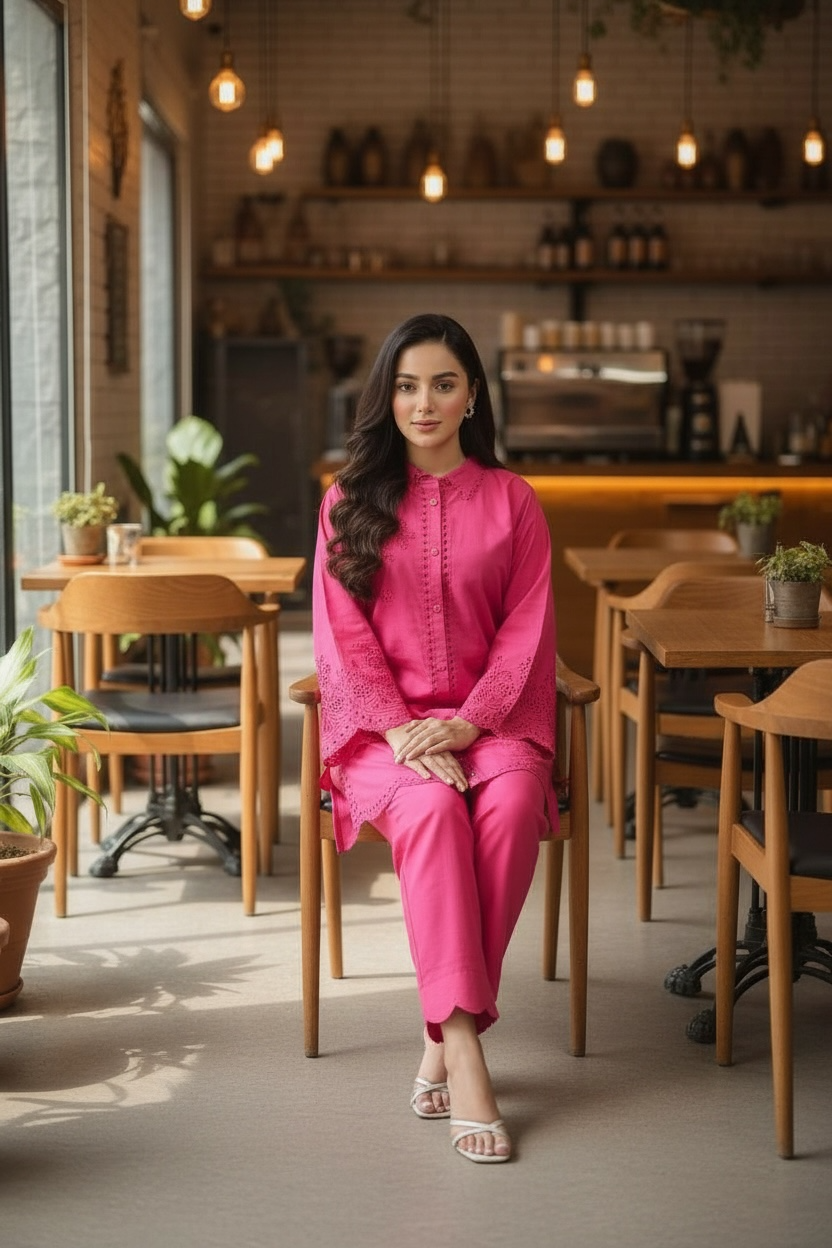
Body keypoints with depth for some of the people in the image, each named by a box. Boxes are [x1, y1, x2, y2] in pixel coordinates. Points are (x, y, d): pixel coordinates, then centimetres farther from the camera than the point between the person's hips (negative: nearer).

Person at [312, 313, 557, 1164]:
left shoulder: (510, 501, 10)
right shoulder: (350, 501, 9)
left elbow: (526, 630, 3)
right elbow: (342, 634, 2)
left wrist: (465, 722, -13)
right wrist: (402, 728, -13)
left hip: (487, 717, 1)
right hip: (380, 723, -1)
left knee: (511, 805, -33)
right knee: (432, 809, -33)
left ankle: (442, 1038, -24)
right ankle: (464, 1050, -34)